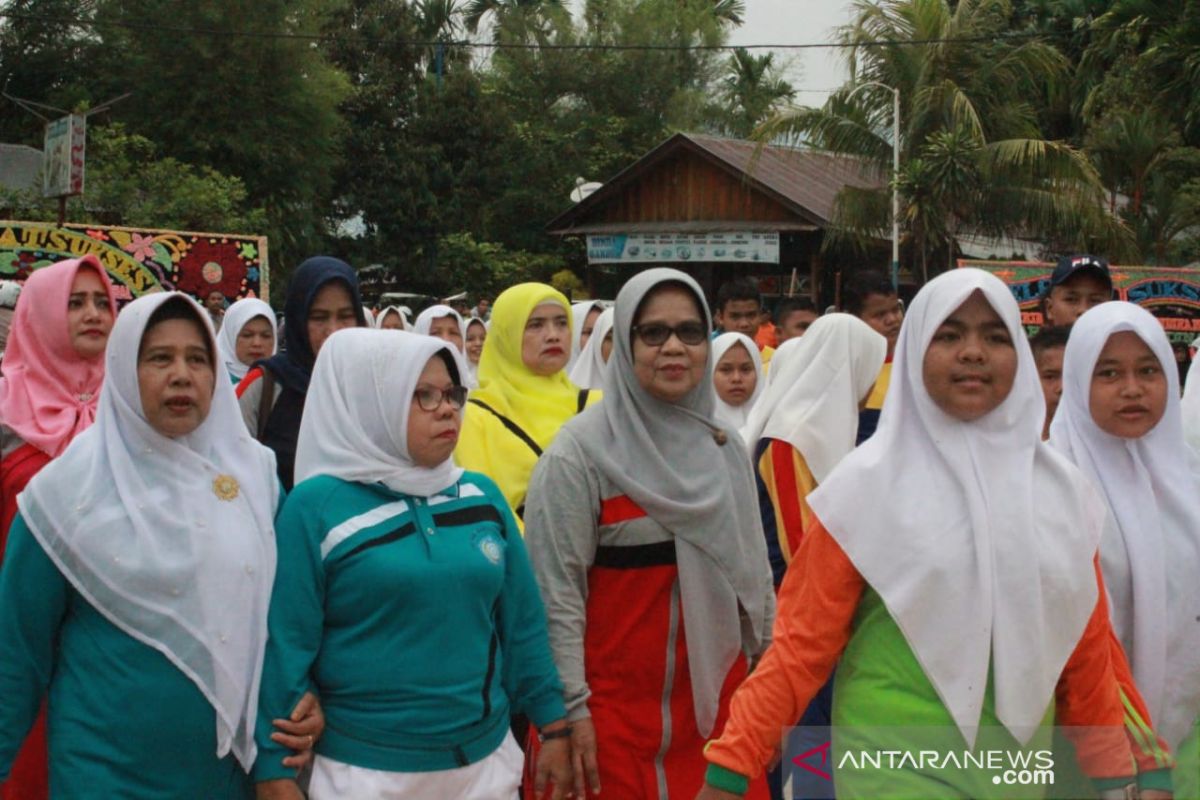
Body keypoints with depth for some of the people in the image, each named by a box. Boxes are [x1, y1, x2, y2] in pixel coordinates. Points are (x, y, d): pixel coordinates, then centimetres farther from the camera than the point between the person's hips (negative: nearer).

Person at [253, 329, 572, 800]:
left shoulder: (483, 496, 4)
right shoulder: (316, 506, -9)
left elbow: (522, 622, 10)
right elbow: (285, 646, -7)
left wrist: (554, 726, 9)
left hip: (486, 759, 4)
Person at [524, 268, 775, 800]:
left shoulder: (726, 446, 8)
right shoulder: (582, 449, -10)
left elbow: (753, 571, 14)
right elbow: (556, 590, -12)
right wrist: (570, 706, -14)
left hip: (719, 698, 5)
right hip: (617, 709, -5)